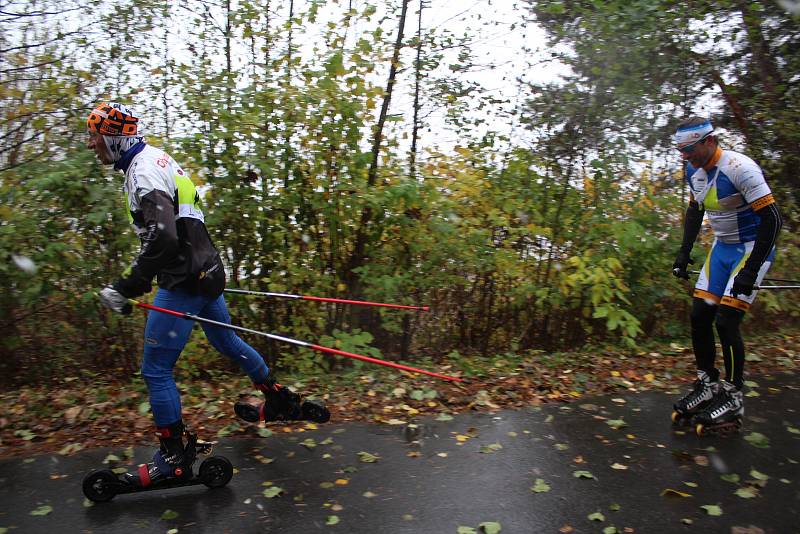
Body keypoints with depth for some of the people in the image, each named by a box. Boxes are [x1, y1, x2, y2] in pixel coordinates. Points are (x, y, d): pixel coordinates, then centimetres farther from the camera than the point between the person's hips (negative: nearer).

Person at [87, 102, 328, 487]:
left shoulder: (143, 171, -17)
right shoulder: (158, 160, 15)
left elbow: (163, 239, -30)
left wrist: (127, 288, -26)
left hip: (184, 282, -10)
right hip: (205, 271, 10)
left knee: (155, 369, 0)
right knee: (226, 341, 25)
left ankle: (172, 459, 12)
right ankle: (281, 402, 38)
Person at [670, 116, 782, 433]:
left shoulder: (739, 168, -25)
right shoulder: (694, 171, -1)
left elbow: (772, 219, -25)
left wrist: (751, 270, -26)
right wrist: (684, 253, 9)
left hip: (752, 249, -7)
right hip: (722, 247, 8)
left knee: (726, 321, -12)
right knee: (699, 316, 3)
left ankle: (733, 399, 4)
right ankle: (707, 386, 18)